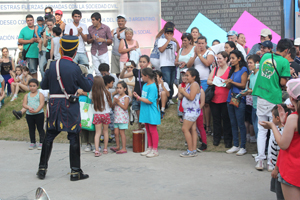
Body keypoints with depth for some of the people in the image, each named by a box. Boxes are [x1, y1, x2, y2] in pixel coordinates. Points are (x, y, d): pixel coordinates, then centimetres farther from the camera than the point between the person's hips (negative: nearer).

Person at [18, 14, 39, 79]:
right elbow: (19, 40, 3)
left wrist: (38, 40, -12)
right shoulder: (23, 30, 8)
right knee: (33, 71, -2)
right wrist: (29, 41, -9)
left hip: (40, 53, 1)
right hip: (30, 54, -1)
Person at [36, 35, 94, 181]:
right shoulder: (75, 68, -11)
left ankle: (42, 168, 19)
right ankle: (75, 171, 10)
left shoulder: (52, 65, -2)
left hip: (54, 105, 3)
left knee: (49, 136, 14)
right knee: (74, 138, 5)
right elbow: (87, 87, -2)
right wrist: (89, 74, 15)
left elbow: (43, 86, 7)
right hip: (70, 106, -3)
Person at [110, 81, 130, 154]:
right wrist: (114, 102, -9)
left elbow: (125, 107, -16)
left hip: (123, 117, -7)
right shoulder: (116, 96, 11)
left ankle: (124, 148, 2)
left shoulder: (126, 97, -9)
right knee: (116, 132, 8)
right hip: (116, 117, 7)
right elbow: (112, 106, 10)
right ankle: (117, 147, 21)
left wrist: (118, 102, -18)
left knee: (122, 132, -4)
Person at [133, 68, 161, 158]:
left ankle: (155, 150, 6)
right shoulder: (145, 85, 10)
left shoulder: (152, 87, -18)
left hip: (152, 113, -9)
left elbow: (150, 101, -22)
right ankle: (150, 148, 26)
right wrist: (138, 97, -2)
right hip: (146, 112, 9)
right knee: (148, 130, 15)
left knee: (153, 130, -1)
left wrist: (139, 98, -17)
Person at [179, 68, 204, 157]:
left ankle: (190, 151, -8)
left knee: (185, 129, -11)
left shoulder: (194, 84, -12)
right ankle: (194, 150, 9)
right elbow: (180, 97, 21)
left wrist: (183, 91, -11)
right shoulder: (189, 85, 19)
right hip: (188, 110, 10)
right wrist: (180, 91, 3)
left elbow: (191, 97, -22)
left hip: (192, 110, -10)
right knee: (192, 129, 8)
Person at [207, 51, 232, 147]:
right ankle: (216, 138, 21)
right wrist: (214, 82, -9)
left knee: (226, 119, 1)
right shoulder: (215, 69, 15)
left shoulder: (230, 69, -3)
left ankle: (228, 140, 11)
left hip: (225, 99, -5)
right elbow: (208, 81, 11)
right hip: (214, 98, 5)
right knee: (216, 118, 10)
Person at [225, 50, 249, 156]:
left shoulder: (243, 70, -4)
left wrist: (232, 82, -15)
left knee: (241, 124, -6)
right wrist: (228, 83, -4)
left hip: (239, 99, -7)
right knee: (233, 124, 8)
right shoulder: (232, 70, 17)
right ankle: (235, 145, 15)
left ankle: (243, 147, 0)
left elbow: (243, 85, -10)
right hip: (231, 98, 7)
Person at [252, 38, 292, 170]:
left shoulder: (265, 56, 7)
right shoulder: (284, 62, -9)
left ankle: (260, 161, 11)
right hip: (274, 100, -4)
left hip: (261, 97, 5)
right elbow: (283, 82, -11)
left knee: (262, 130, 11)